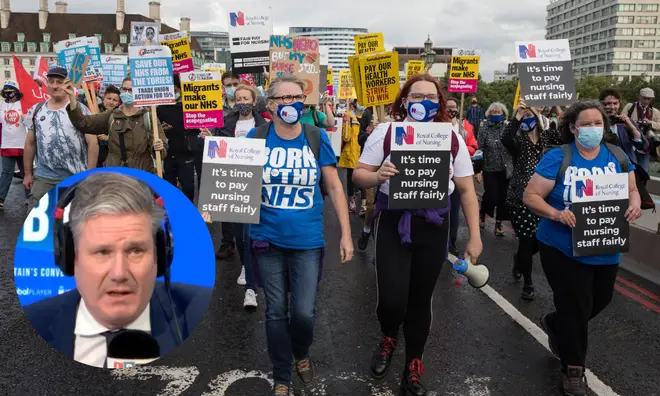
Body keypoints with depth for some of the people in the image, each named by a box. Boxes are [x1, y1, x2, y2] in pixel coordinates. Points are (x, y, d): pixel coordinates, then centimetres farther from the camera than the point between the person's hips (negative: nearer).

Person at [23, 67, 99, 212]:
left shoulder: (80, 110, -3)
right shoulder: (36, 110, 8)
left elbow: (93, 143, -5)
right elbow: (30, 143, 15)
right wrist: (28, 174, 13)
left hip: (76, 178, -3)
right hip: (43, 178, 3)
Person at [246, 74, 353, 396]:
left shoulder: (317, 137, -3)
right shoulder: (256, 137, -3)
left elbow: (334, 187, 0)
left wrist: (346, 234, -3)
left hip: (307, 240, 0)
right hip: (267, 239, 1)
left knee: (304, 312, -1)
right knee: (276, 311, 9)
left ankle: (302, 355, 34)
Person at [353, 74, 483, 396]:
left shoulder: (452, 138, 1)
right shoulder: (386, 132, -3)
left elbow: (466, 189, 5)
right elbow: (358, 174, -1)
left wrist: (474, 235, 1)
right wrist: (377, 176, -25)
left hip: (433, 225, 2)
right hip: (393, 222, -2)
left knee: (421, 299, 12)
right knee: (392, 300, -8)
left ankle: (413, 367, 33)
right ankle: (388, 338, 30)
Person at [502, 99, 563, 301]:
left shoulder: (547, 135, 9)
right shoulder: (517, 140, -3)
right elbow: (505, 139, -27)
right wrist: (516, 117, -28)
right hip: (520, 197, -4)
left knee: (540, 239, 7)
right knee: (527, 239, -2)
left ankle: (518, 259, 41)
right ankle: (527, 283, 16)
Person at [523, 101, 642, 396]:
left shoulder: (617, 156, 1)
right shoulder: (557, 157, -13)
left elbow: (632, 190, 10)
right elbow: (530, 196, -14)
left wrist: (634, 205, -14)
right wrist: (555, 214, -31)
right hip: (564, 248, -5)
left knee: (600, 300, 22)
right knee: (576, 308, 3)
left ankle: (555, 324, 51)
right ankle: (573, 370, 25)